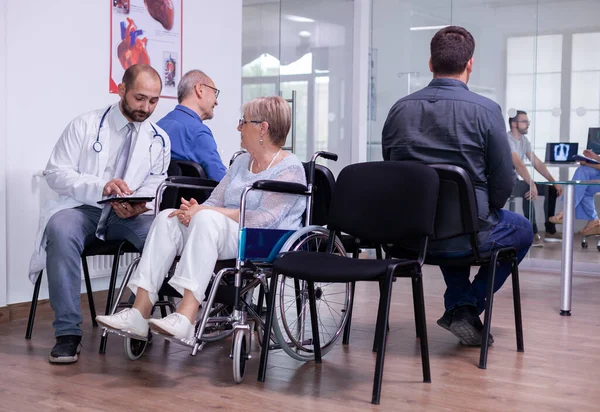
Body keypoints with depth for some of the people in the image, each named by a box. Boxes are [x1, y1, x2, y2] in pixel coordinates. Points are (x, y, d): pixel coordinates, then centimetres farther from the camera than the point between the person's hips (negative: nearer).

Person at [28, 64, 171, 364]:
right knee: (61, 229, -37)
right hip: (82, 210, -2)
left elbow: (154, 185, 8)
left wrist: (137, 206, -17)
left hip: (129, 215, 2)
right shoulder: (85, 125, 2)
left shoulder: (159, 140, 9)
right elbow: (56, 173, -4)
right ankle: (68, 331, -31)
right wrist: (100, 187, -22)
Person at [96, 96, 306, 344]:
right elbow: (214, 202, 15)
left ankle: (185, 319, -45)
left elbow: (264, 218, -18)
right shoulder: (242, 162, 21)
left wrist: (204, 211, -19)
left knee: (207, 219, -34)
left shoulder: (290, 169, -5)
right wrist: (193, 210, -11)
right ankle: (139, 314, -27)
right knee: (167, 219, -16)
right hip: (225, 234, 7)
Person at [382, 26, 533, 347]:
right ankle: (469, 309, 15)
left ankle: (458, 305, 27)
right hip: (466, 236, -4)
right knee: (522, 229, 27)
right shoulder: (485, 110, -12)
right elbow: (504, 184, -9)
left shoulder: (399, 109, 0)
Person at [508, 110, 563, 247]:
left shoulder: (524, 140, 11)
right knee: (528, 190, -37)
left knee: (551, 189, 6)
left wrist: (554, 182, 3)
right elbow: (519, 164, -31)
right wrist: (532, 184, -41)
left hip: (514, 181, 10)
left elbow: (537, 163, 11)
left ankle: (550, 231, 7)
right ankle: (533, 234, -31)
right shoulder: (507, 139, -18)